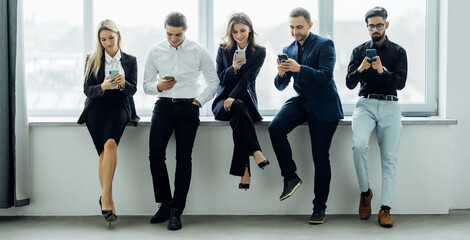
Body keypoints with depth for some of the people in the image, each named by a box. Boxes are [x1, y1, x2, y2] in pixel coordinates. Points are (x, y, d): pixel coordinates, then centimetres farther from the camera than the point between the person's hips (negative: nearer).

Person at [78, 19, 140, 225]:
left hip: (119, 106, -1)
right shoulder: (92, 60, 14)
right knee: (107, 146, -23)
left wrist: (123, 83, -16)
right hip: (97, 107, 1)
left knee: (110, 142, -30)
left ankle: (105, 198, -34)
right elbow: (87, 89, 4)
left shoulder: (130, 60, 15)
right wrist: (103, 87, -16)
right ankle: (108, 200, -19)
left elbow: (133, 89, 7)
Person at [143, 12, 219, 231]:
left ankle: (176, 211, 0)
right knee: (155, 154, -13)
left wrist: (199, 100, -1)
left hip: (188, 107, -2)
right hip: (164, 105, 2)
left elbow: (213, 82, 10)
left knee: (183, 158, -7)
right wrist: (159, 86, -10)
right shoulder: (155, 51, 6)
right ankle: (165, 203, 3)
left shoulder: (198, 51, 2)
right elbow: (146, 85, 11)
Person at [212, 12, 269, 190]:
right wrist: (233, 68, -16)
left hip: (246, 100, -1)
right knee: (238, 108, -36)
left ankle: (243, 171, -36)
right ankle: (256, 153, -39)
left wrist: (233, 98, -22)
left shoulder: (259, 52, 5)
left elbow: (248, 79, -7)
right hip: (223, 101, 1)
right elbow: (220, 79, 4)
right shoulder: (223, 50, 11)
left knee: (238, 118, -35)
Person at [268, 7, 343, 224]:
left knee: (320, 157, -3)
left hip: (323, 105, -5)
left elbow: (325, 76, -18)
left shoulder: (325, 45, -5)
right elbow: (280, 86, 9)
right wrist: (281, 74, -15)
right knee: (275, 127, -24)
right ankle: (290, 177, -8)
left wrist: (299, 68, -31)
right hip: (301, 101, 5)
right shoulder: (288, 50, 11)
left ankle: (319, 208, 9)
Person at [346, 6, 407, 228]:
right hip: (366, 104, 0)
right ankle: (365, 191, -7)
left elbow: (401, 82, -1)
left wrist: (382, 71, -18)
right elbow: (349, 83, 7)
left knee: (389, 157, -11)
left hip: (389, 106, 0)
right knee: (359, 145, -27)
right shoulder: (359, 51, 14)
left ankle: (385, 208, -11)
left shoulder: (398, 52, 11)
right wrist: (360, 69, -14)